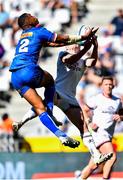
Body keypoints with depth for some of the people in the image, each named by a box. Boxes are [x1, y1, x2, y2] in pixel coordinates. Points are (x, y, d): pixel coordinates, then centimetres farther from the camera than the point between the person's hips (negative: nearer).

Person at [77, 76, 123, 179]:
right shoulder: (97, 99, -3)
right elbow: (84, 110, 0)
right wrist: (89, 123, -14)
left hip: (107, 136, 6)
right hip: (98, 133, -6)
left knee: (93, 165, 10)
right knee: (112, 157, -22)